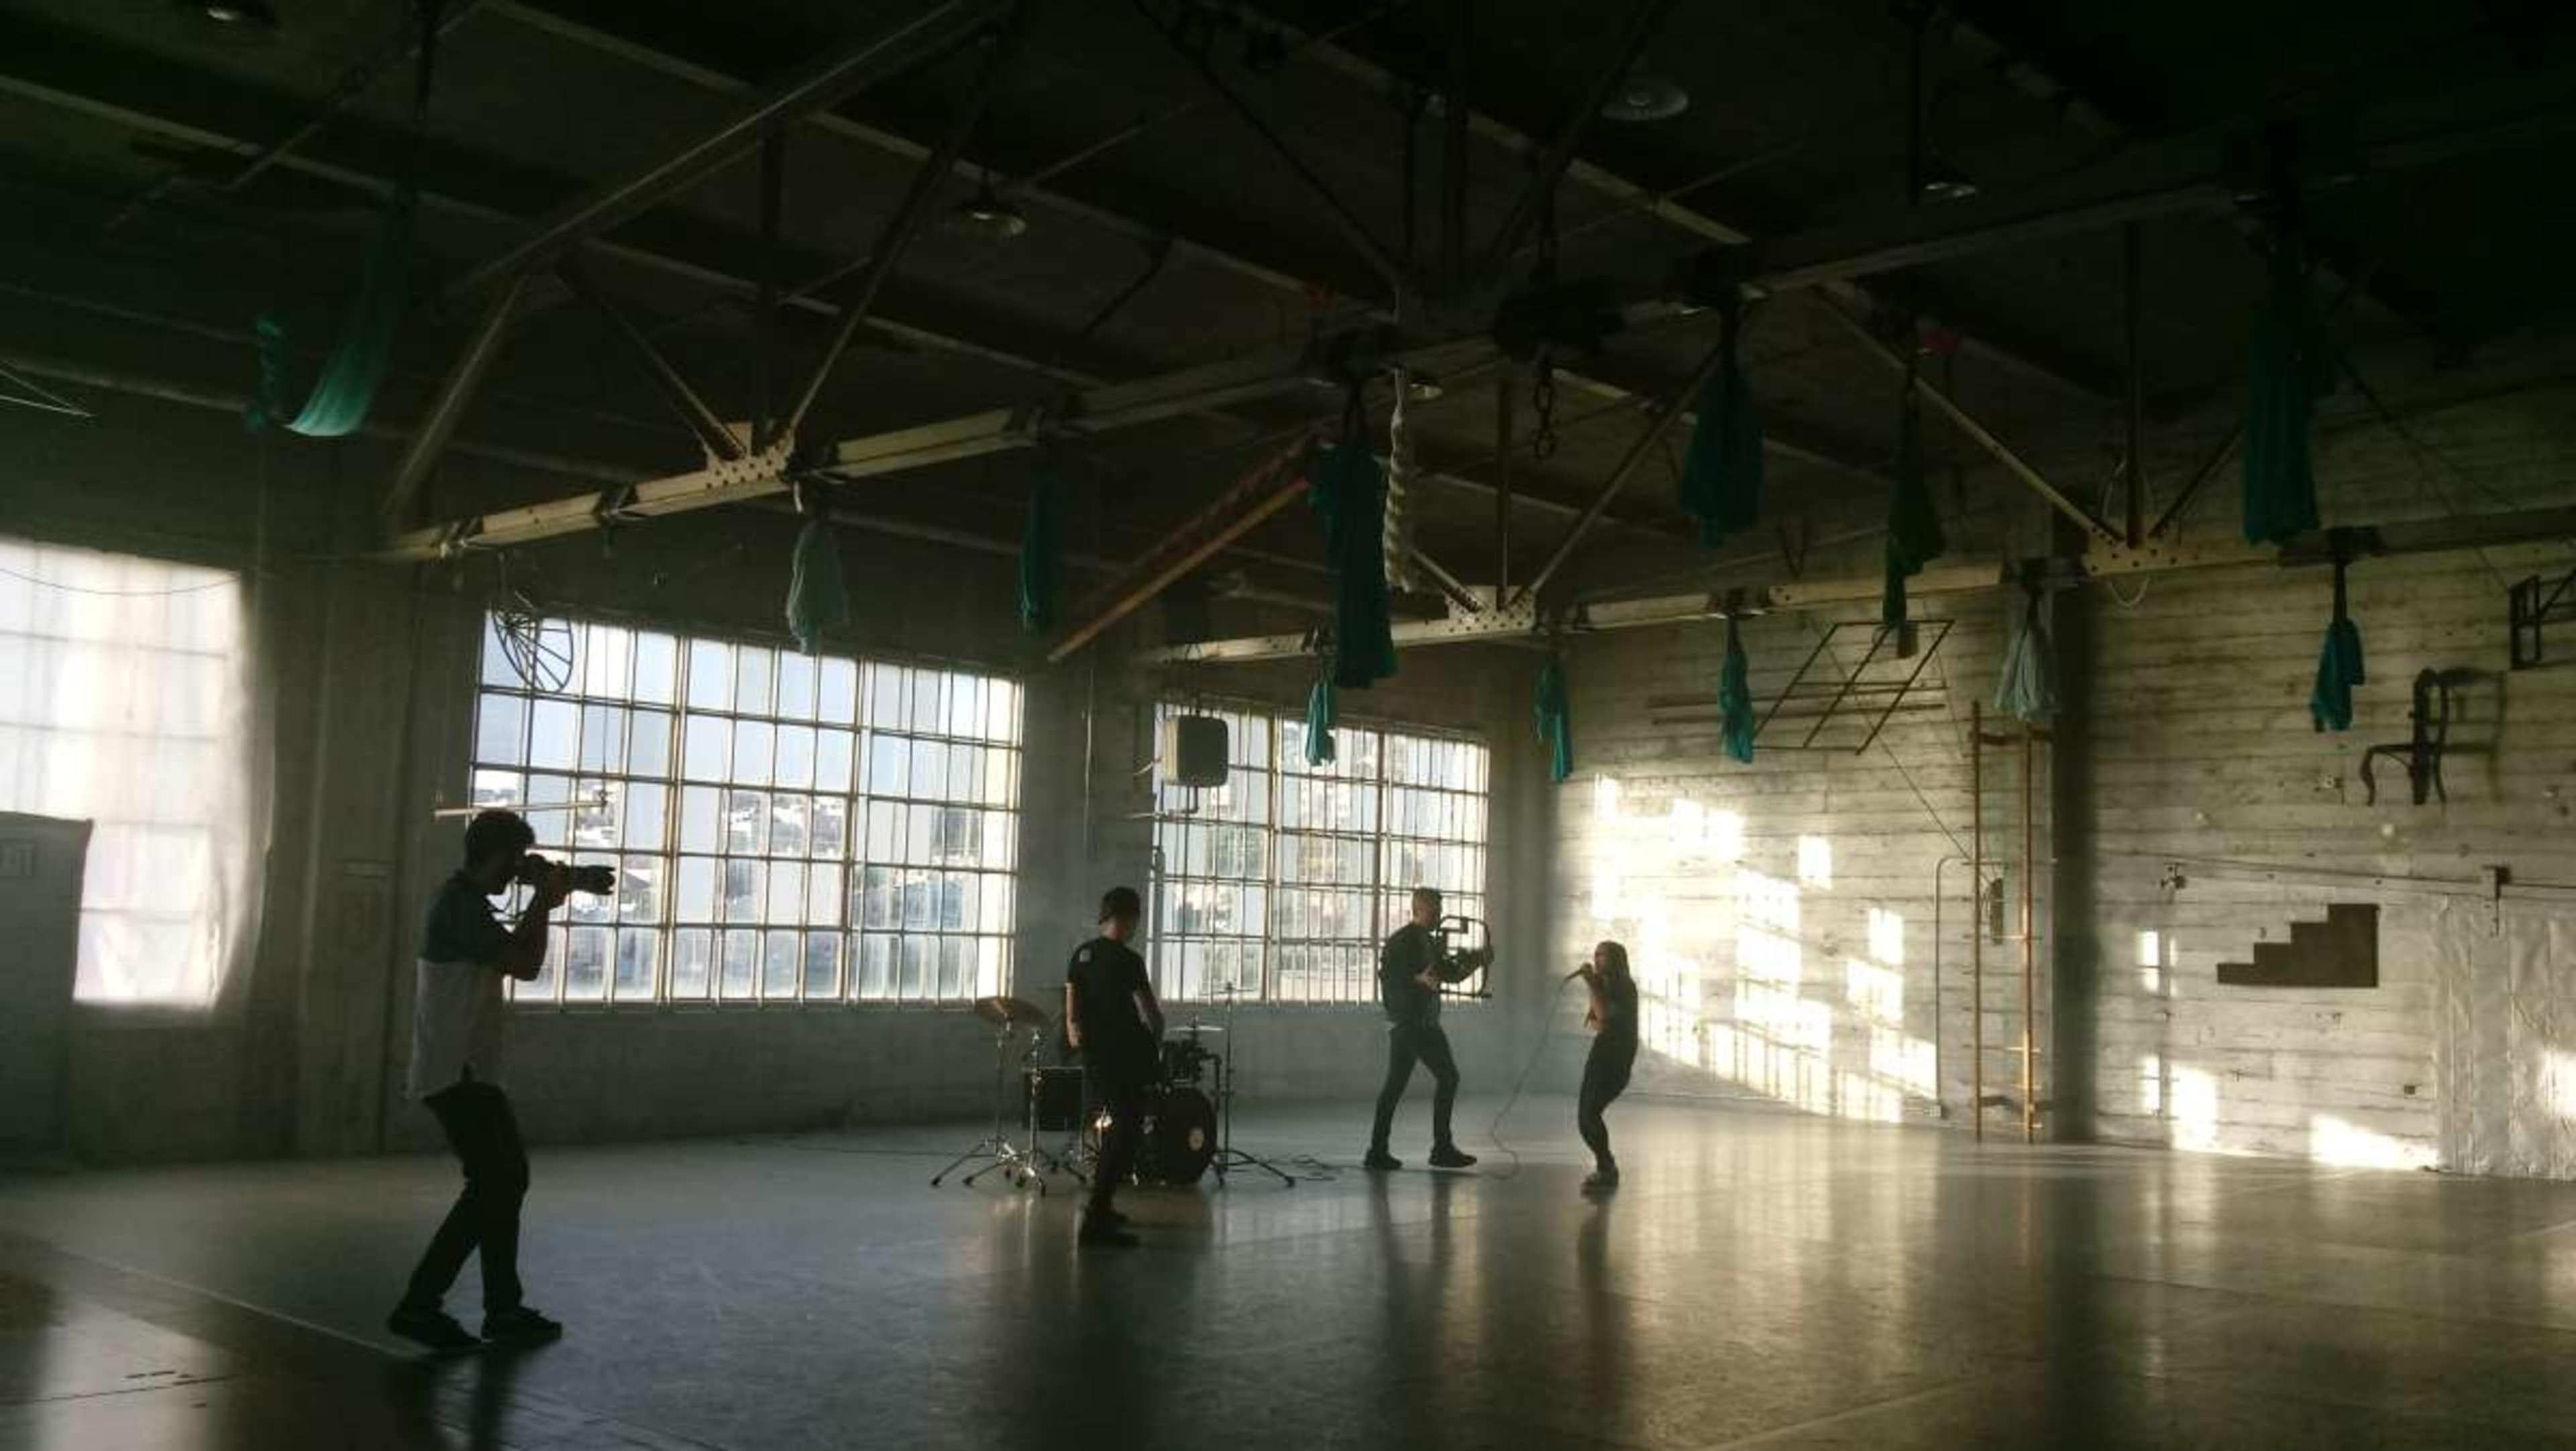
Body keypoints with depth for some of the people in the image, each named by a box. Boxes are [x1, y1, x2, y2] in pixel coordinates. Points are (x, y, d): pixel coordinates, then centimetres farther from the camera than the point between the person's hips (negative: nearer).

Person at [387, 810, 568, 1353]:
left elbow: (515, 955, 22)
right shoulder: (461, 906, -17)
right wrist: (543, 901, -6)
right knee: (494, 1185, -9)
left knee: (504, 1180, 13)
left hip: (468, 1072, 10)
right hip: (457, 1075, -10)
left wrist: (541, 902, 13)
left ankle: (504, 1311, 19)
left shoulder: (465, 902, 14)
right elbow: (525, 964, -19)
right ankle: (419, 1304, -5)